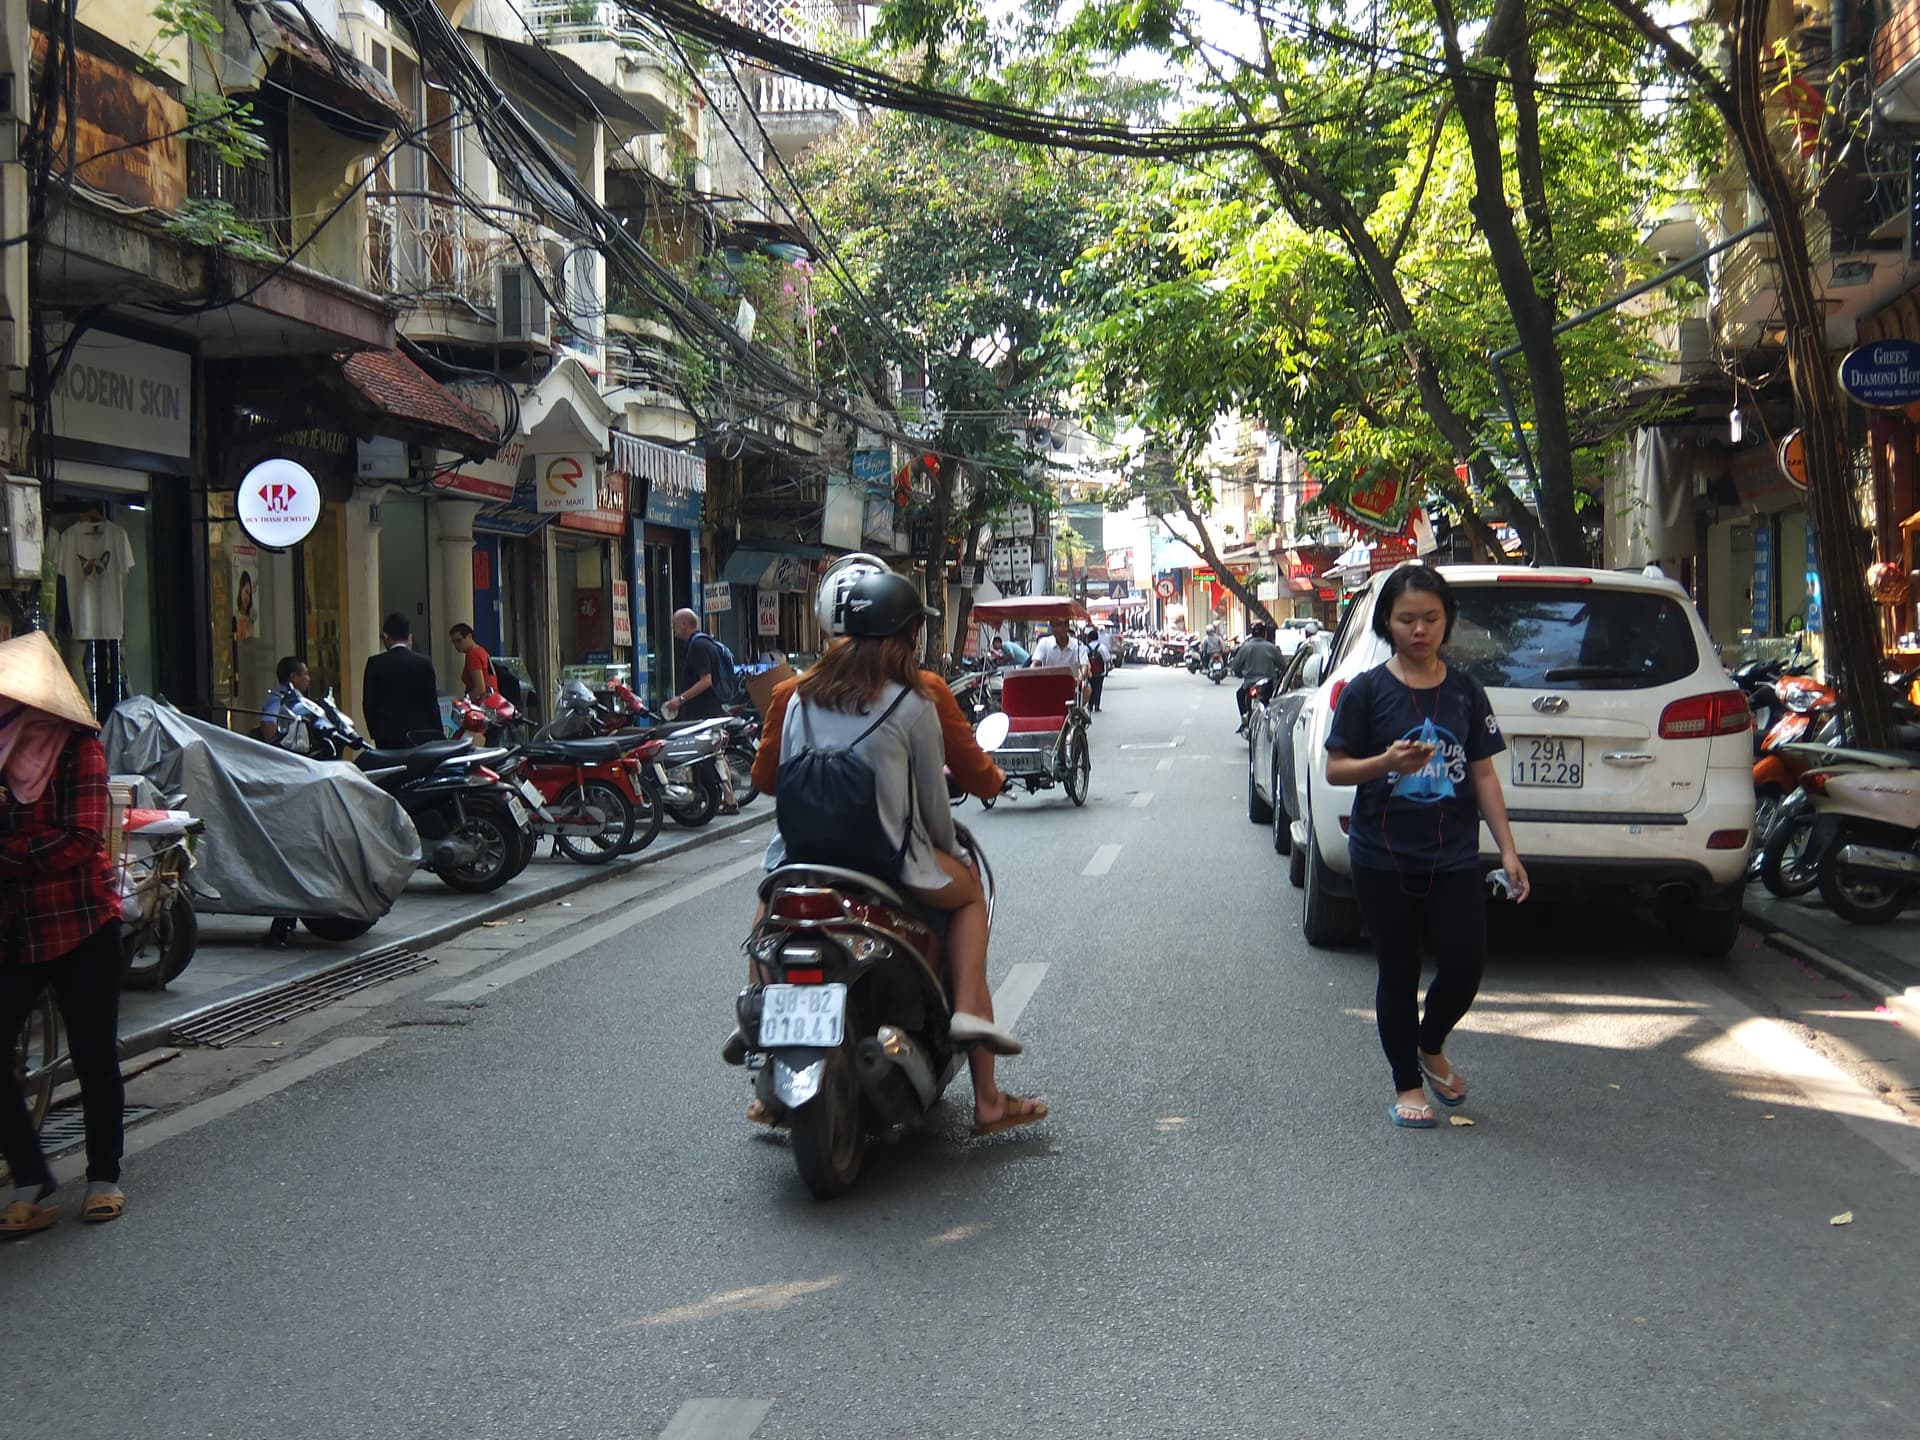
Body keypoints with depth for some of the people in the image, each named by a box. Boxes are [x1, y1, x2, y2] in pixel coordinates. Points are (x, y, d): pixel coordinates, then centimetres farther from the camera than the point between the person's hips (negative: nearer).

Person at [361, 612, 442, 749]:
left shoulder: (375, 663, -3)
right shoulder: (424, 663, 0)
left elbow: (369, 703, 0)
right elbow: (432, 703, 1)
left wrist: (375, 733, 12)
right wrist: (438, 737, 8)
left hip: (388, 738, -1)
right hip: (420, 736, 1)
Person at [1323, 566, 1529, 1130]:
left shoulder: (1465, 690, 5)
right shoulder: (1367, 691, -4)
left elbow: (1483, 773, 7)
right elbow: (1335, 768, -3)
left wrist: (1508, 850, 2)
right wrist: (1386, 763, -22)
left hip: (1453, 857, 2)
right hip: (1384, 858, -2)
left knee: (1465, 967, -3)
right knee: (1399, 973, 6)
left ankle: (1431, 1046, 28)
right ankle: (1407, 1083, 22)